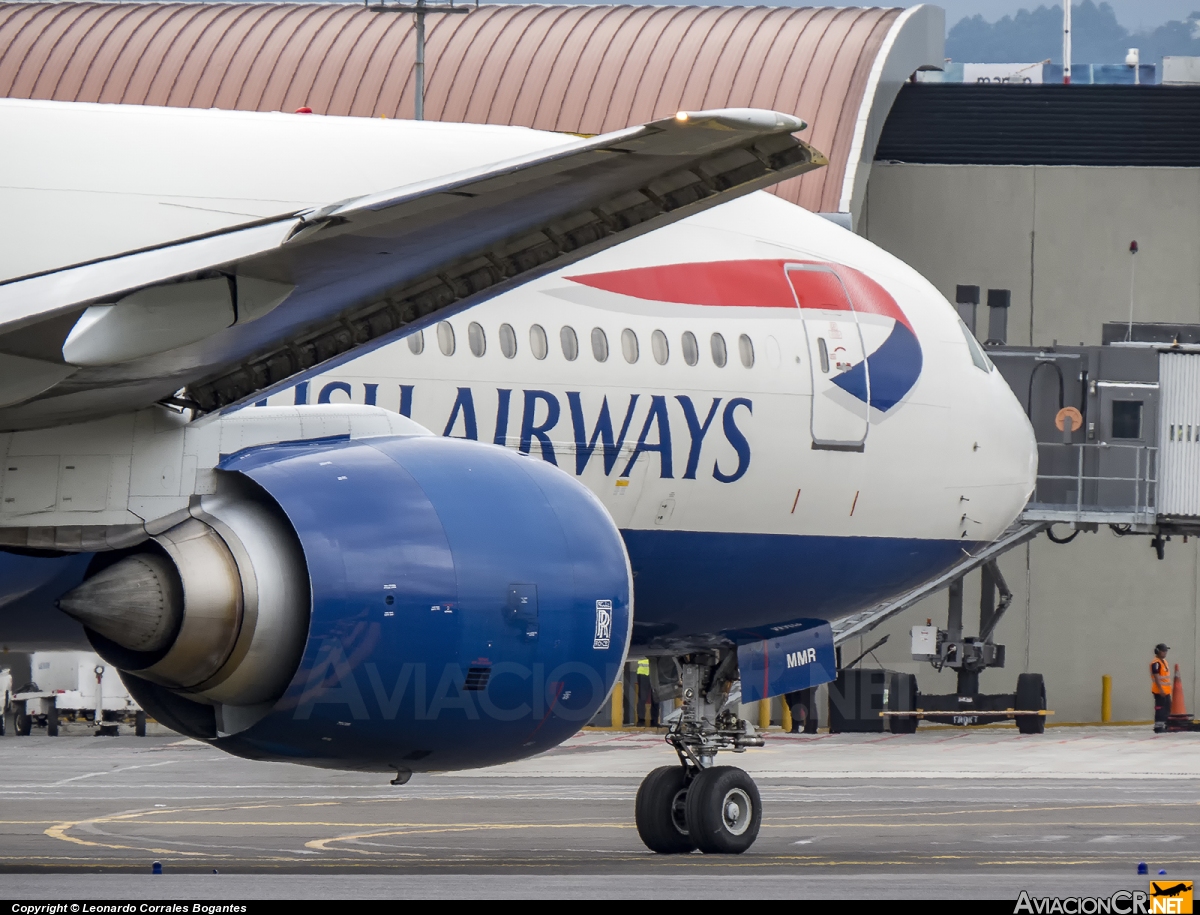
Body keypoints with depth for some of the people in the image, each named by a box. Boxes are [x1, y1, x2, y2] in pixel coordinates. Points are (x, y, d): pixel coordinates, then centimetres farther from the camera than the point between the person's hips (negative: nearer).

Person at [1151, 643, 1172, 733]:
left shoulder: (1164, 662, 16)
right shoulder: (1156, 663, -15)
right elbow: (1156, 677, -20)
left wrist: (1168, 688, 22)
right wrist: (1161, 690, -25)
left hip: (1166, 691, 10)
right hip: (1159, 691, -10)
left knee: (1167, 709, 13)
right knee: (1160, 708, -9)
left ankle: (1164, 725, 20)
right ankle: (1158, 727, -8)